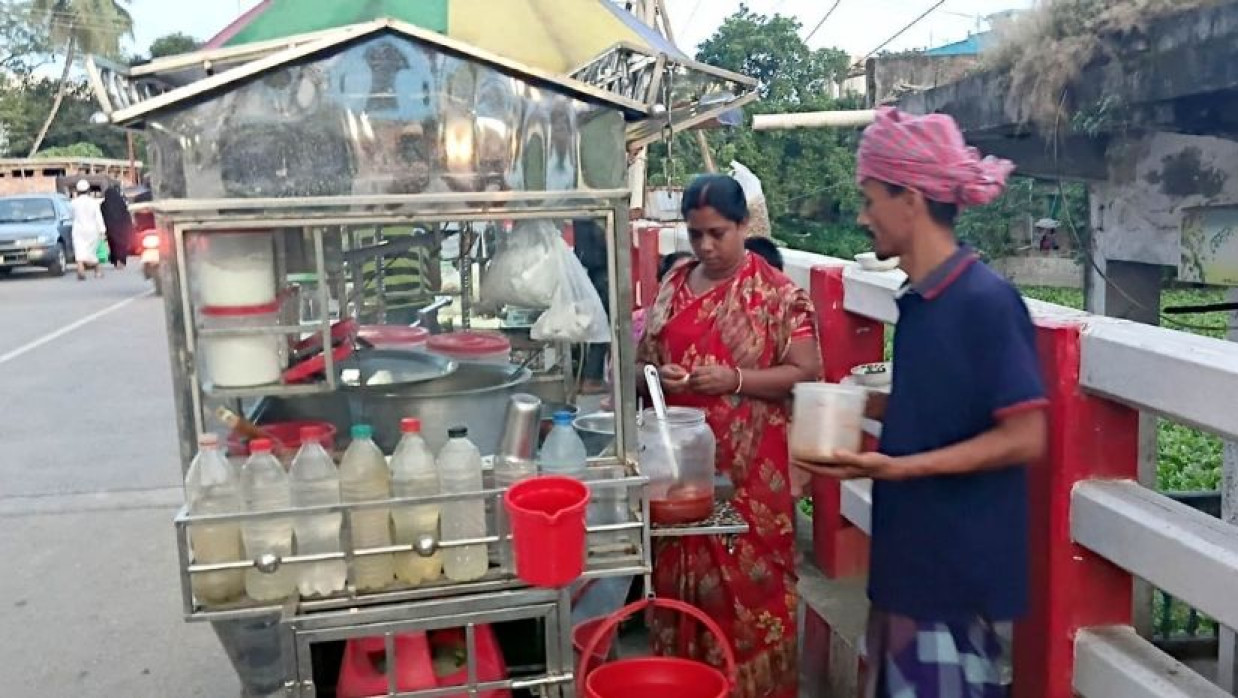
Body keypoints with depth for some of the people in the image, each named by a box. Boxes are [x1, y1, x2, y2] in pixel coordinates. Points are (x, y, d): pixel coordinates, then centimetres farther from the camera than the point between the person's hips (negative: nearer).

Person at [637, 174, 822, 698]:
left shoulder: (776, 293, -7)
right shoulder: (674, 286, 8)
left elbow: (805, 371, -8)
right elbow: (643, 359, 14)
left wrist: (735, 380, -20)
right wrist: (658, 375, -9)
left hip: (749, 468, -5)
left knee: (749, 581, 2)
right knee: (680, 575, 13)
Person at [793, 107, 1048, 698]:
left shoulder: (986, 301, -19)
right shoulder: (920, 299, 6)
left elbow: (1024, 436, -20)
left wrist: (896, 467, -25)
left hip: (963, 567, -8)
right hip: (913, 555, 8)